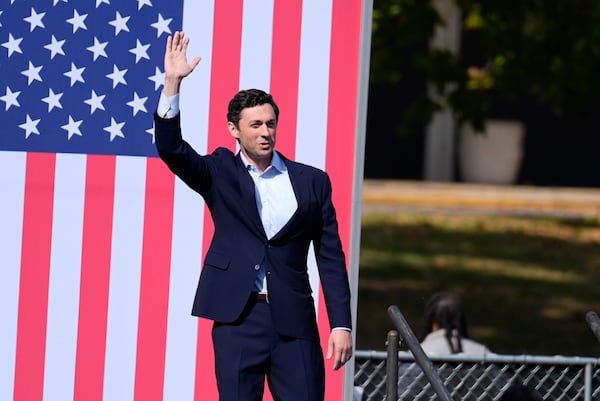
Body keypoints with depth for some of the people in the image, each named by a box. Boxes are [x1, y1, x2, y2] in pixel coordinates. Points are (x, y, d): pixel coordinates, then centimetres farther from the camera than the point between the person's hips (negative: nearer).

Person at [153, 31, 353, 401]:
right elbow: (171, 149, -9)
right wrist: (172, 84, -20)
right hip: (238, 318, -1)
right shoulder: (220, 174, 8)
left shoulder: (311, 181, 9)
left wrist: (341, 325, 1)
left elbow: (331, 258, 7)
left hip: (294, 321, 1)